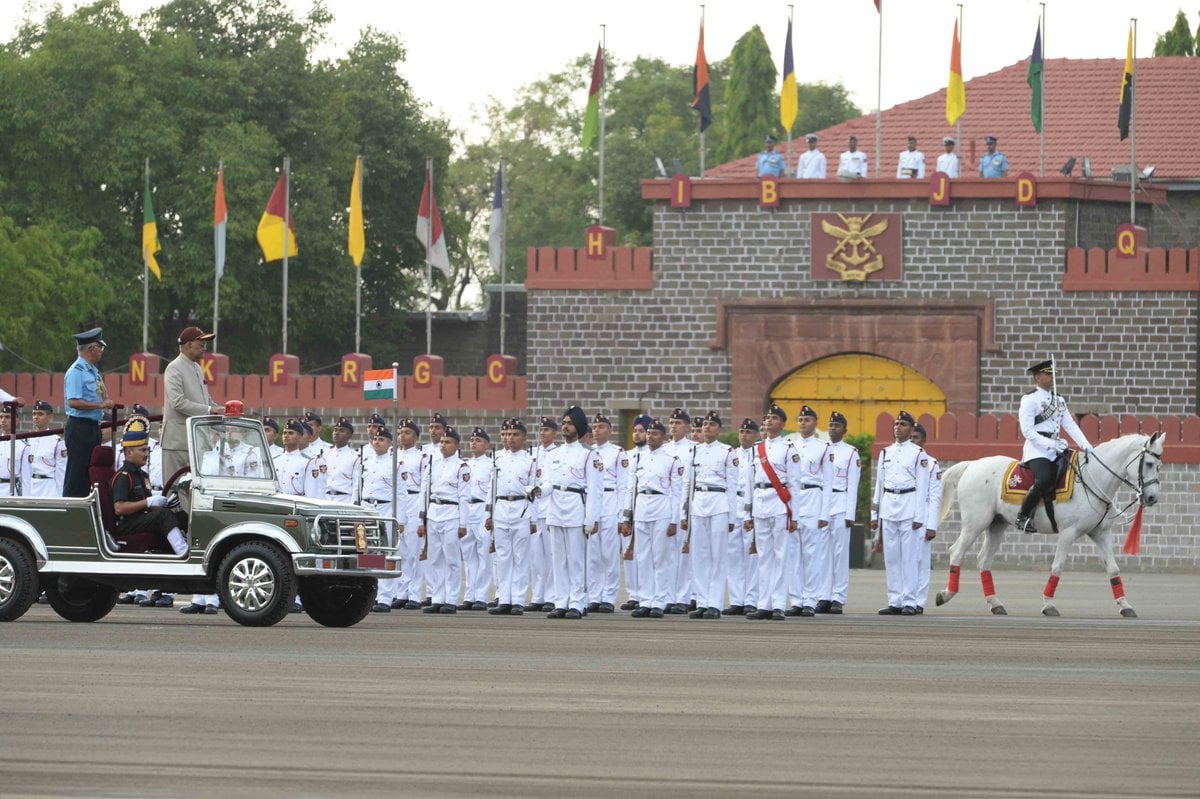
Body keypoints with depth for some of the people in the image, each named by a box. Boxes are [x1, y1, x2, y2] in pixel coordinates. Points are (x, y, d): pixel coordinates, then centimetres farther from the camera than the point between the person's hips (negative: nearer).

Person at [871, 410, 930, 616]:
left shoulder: (918, 453, 0)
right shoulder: (886, 452, 14)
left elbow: (922, 486, -3)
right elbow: (879, 484, 16)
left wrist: (919, 516, -9)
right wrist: (874, 515, 13)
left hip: (908, 505, -5)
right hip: (888, 506, 5)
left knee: (909, 556, -5)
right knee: (890, 557, 4)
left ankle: (909, 602, -3)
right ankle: (894, 602, 7)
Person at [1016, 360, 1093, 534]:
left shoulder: (1059, 400, 19)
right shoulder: (1030, 399, -3)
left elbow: (1070, 425, 14)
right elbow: (1027, 430, -10)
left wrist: (1085, 444, -2)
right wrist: (1050, 444, -20)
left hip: (1055, 448, 8)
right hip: (1037, 449, -8)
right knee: (1044, 480, -31)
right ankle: (1022, 517, -16)